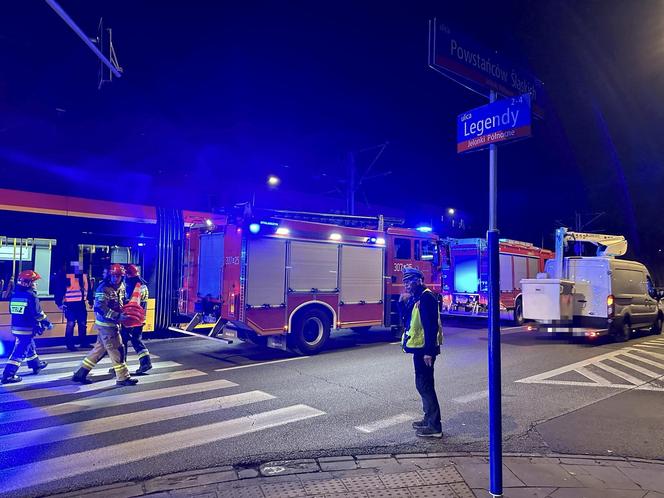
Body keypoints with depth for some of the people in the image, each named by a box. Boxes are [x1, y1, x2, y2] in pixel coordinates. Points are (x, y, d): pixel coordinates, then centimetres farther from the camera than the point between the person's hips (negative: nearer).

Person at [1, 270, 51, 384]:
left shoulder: (14, 295, 7)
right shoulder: (31, 296, -16)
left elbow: (12, 311, 17)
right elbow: (38, 314, -15)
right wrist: (47, 323, -2)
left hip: (15, 327, 9)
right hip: (27, 329, -9)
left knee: (29, 346, 24)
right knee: (19, 352, -5)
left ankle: (36, 364, 40)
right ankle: (8, 375, -7)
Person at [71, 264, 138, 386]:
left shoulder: (121, 287, 8)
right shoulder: (104, 288, -18)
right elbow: (100, 308, -25)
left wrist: (125, 312, 10)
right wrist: (118, 316, -28)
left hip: (112, 323, 8)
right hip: (106, 324, -8)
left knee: (100, 349, 16)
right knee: (117, 350, -2)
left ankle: (80, 373, 26)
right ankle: (123, 378, 8)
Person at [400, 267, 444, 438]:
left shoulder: (426, 297, -17)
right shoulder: (416, 297, 13)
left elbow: (431, 325, -23)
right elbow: (407, 318, 16)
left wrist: (428, 351, -25)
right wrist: (403, 301, 2)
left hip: (425, 348, -10)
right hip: (419, 347, 10)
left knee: (424, 385, -5)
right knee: (423, 384, 17)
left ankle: (434, 426, 3)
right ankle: (429, 419, 29)